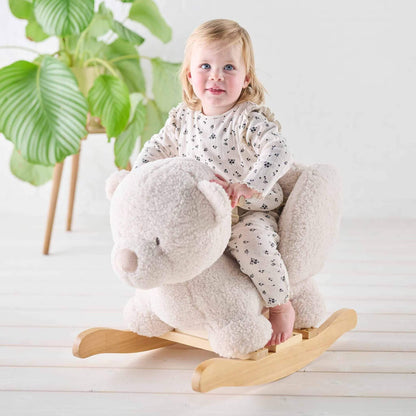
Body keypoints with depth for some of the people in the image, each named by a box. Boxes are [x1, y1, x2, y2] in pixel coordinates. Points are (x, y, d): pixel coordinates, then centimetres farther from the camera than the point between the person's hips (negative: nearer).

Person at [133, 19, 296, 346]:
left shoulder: (250, 119, -18)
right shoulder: (183, 117, 1)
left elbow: (279, 153, -33)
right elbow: (159, 148, 17)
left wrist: (248, 187, -47)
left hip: (249, 212, -6)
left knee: (253, 245, -33)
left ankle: (282, 307, -8)